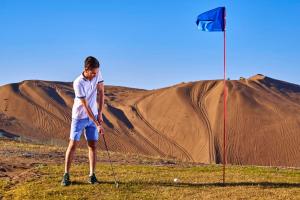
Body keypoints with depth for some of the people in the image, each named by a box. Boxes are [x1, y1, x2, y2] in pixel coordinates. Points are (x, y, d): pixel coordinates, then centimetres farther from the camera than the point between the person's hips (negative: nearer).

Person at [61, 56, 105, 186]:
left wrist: (100, 114, -5)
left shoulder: (97, 74, -10)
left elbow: (101, 92, 0)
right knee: (73, 144, -4)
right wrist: (98, 124, -25)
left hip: (93, 116, 4)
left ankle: (92, 175, 7)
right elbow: (86, 106, -25)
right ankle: (66, 175, 3)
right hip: (79, 117, -4)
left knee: (93, 145, 2)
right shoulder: (78, 83, -26)